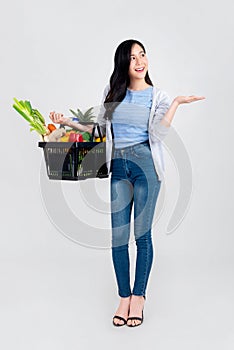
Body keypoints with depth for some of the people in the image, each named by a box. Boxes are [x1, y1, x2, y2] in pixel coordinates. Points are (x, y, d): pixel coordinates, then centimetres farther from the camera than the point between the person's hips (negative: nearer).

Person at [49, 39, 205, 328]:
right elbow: (101, 129, 17)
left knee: (142, 233, 1)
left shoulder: (158, 96, 4)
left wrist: (177, 103, -12)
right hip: (118, 165, 3)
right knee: (118, 234, 1)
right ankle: (124, 296, 16)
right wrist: (68, 122, 11)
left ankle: (138, 296, 16)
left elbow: (157, 135, -8)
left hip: (145, 163, -2)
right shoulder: (112, 93, 12)